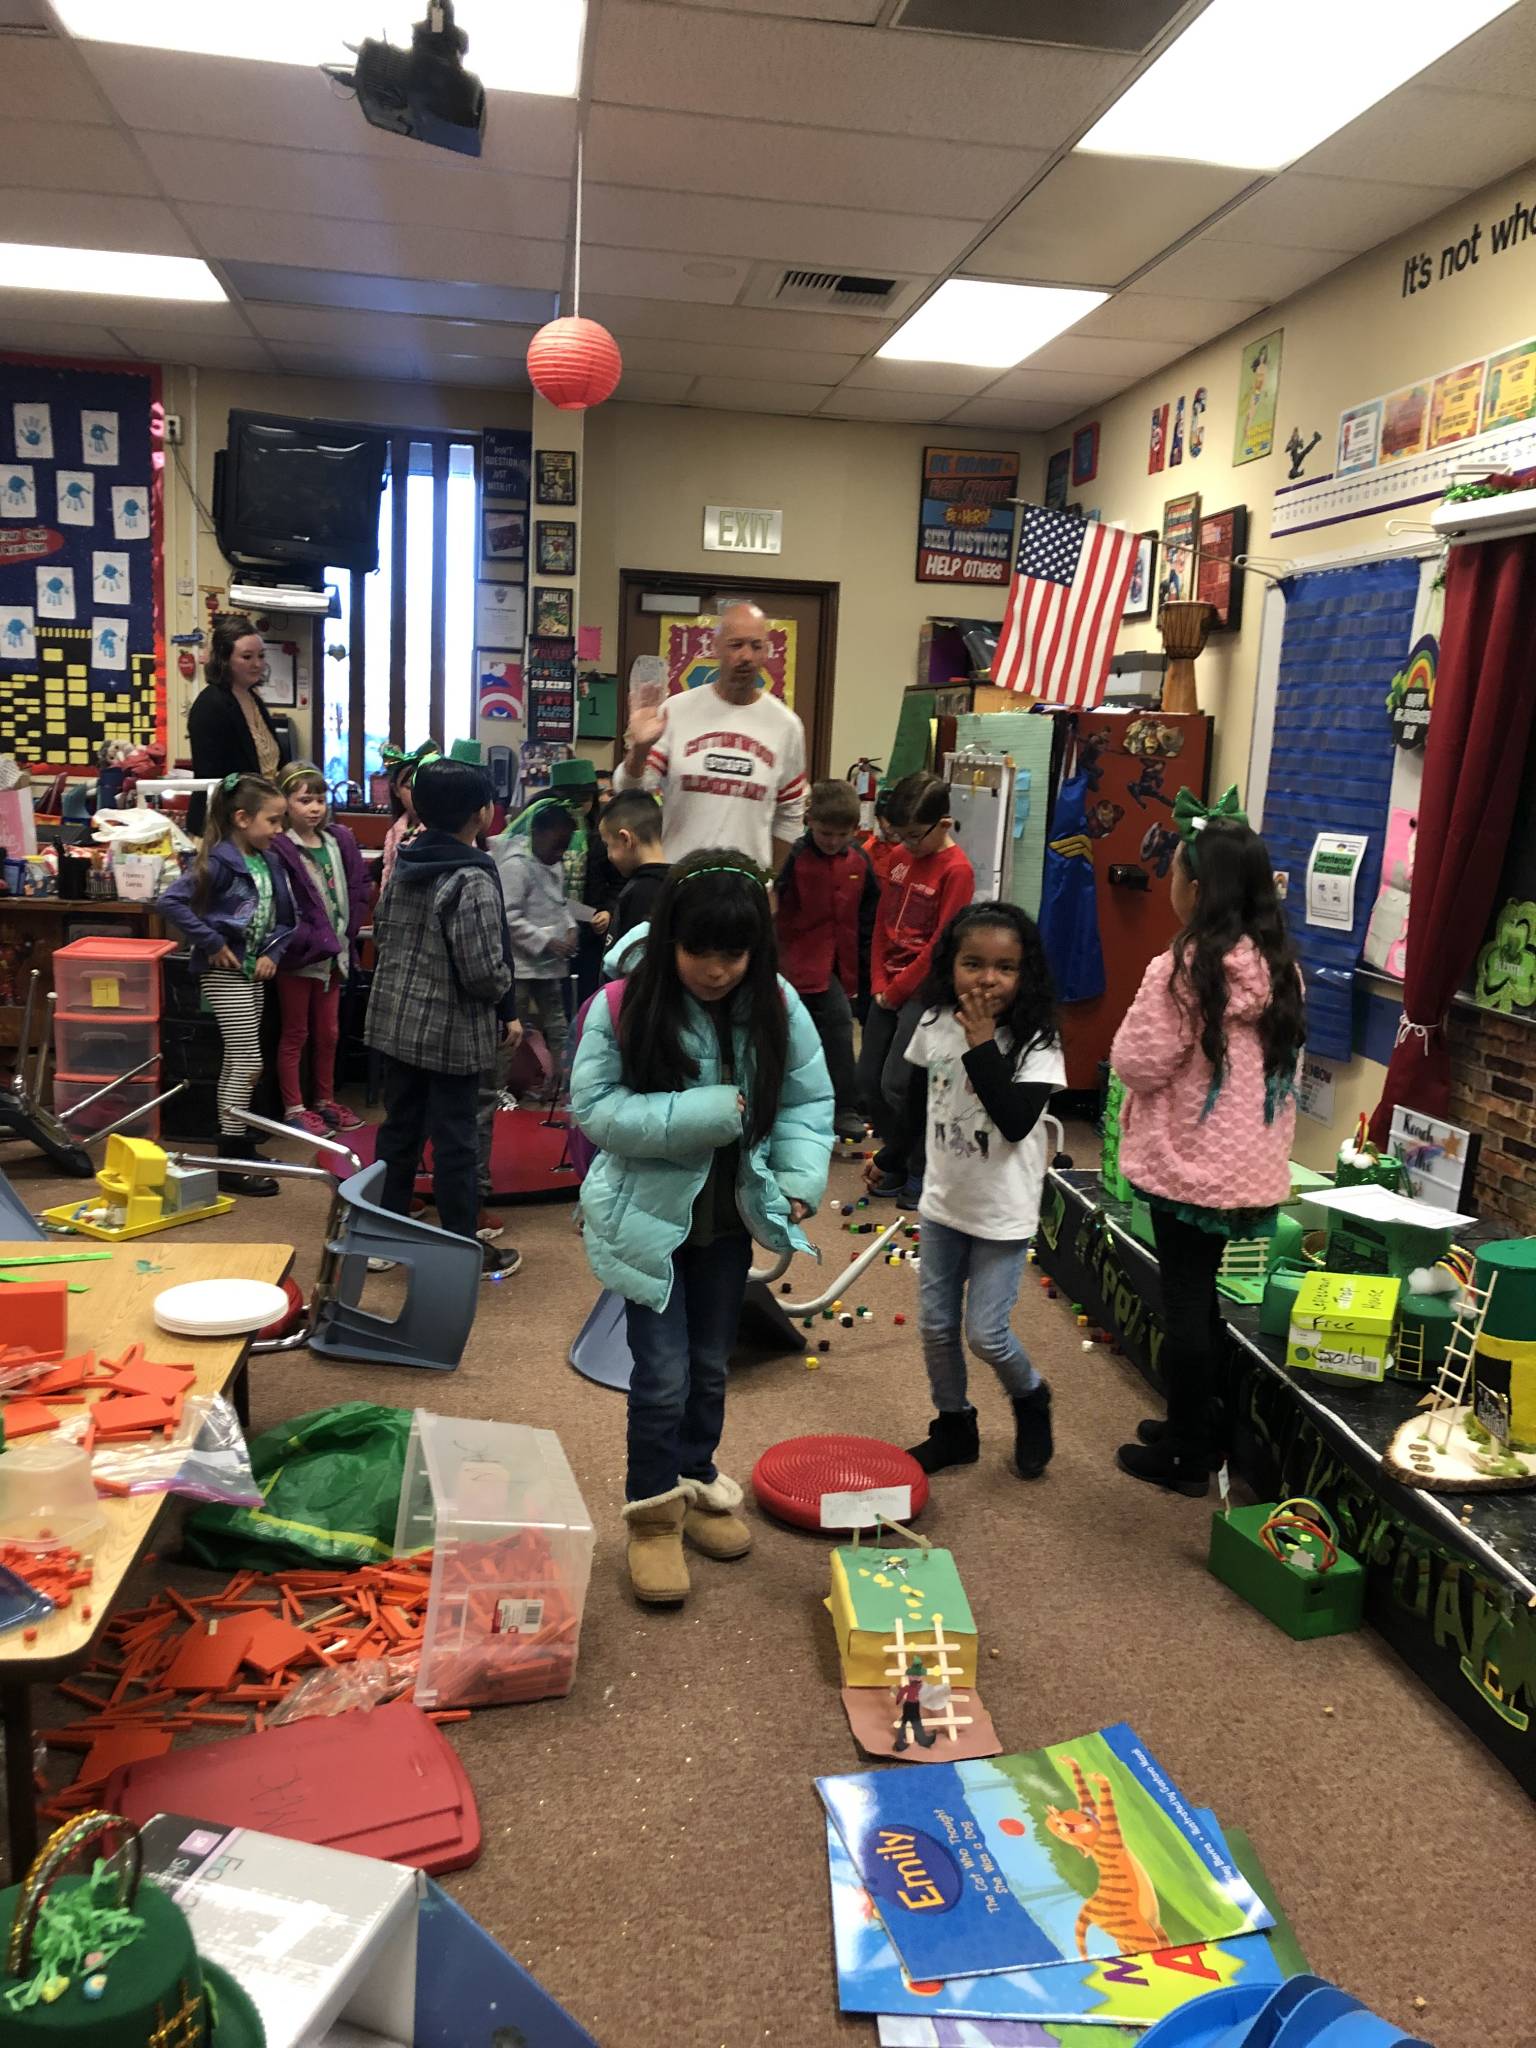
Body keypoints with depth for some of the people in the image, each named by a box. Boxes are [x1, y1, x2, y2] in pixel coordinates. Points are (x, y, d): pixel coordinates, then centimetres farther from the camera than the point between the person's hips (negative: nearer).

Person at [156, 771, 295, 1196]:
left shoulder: (270, 862, 7)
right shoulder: (219, 861, -17)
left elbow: (284, 918, 13)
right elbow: (169, 903, -26)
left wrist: (272, 953, -4)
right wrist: (212, 942, -22)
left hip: (253, 971, 8)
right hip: (225, 971, -8)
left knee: (238, 1061, 17)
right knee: (247, 1061, -9)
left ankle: (238, 1146, 28)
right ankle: (230, 1162, -3)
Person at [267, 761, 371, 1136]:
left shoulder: (340, 840, 4)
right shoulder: (279, 848, -16)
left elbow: (360, 889, 9)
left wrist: (346, 935, 1)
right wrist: (314, 942, -19)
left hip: (334, 953, 6)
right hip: (298, 955, -6)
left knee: (328, 1032, 17)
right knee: (295, 1034, 7)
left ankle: (325, 1101, 31)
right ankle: (293, 1109, 18)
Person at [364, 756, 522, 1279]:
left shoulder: (405, 865, 4)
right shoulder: (473, 879, -20)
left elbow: (382, 933, 13)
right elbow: (484, 971, -22)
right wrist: (505, 1004, -2)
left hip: (395, 1021, 7)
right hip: (453, 1032, -7)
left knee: (398, 1128, 17)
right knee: (454, 1141, 3)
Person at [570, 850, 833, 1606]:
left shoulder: (777, 1007, -8)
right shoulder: (624, 1006, -18)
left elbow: (807, 1103, -1)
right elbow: (595, 1106, -19)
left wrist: (801, 1181, -16)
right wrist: (706, 1113, -26)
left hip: (729, 1216, 4)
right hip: (650, 1217, -3)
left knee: (710, 1367, 19)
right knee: (663, 1375, -1)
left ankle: (698, 1483, 40)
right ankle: (654, 1513, 21)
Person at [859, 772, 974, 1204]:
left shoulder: (956, 871, -13)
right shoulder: (900, 857, 9)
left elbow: (940, 946, -16)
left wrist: (896, 990, -11)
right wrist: (878, 983, 2)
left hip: (923, 990, -7)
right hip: (887, 989, 7)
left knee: (896, 1085, -12)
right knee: (867, 1083, 8)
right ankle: (898, 1161, 24)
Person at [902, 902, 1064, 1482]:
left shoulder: (1036, 1041, -17)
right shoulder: (935, 1024, -4)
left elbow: (1015, 1120, -29)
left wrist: (982, 1045, -29)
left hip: (1003, 1211, -5)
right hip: (943, 1201, 5)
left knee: (985, 1334, -2)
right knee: (935, 1325, 13)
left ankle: (1031, 1401, 29)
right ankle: (954, 1428, 34)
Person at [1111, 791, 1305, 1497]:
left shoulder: (1184, 968, -20)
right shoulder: (1279, 966, 2)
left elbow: (1136, 1063, -14)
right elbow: (1284, 1064, 11)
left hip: (1190, 1165, -7)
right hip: (1253, 1164, 7)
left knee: (1186, 1304, 6)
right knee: (1202, 1297, 21)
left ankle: (1188, 1456, 18)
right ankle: (1200, 1426, 34)